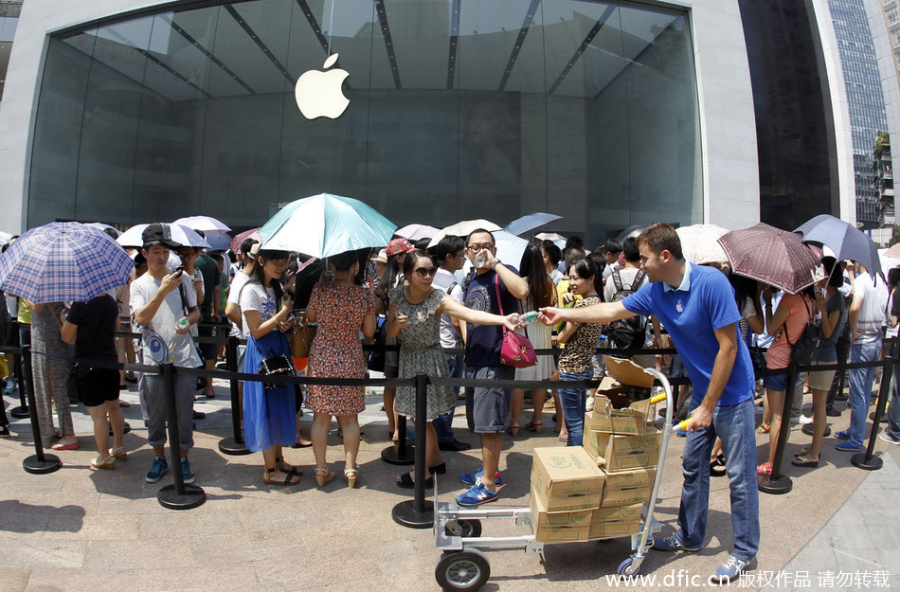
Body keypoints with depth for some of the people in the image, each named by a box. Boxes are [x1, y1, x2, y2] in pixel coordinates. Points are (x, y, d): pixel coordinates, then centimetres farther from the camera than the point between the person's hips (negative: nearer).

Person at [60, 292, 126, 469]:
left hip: (88, 366, -6)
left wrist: (63, 320, 6)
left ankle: (104, 457, 12)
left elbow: (66, 337, -11)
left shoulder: (80, 305, -19)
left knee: (98, 414, 2)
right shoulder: (111, 301, 0)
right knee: (114, 407, 18)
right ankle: (119, 448, 31)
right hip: (111, 361, 7)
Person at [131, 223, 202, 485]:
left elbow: (195, 311, 14)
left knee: (183, 413, 6)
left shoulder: (181, 277, 7)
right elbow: (141, 318, -13)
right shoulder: (139, 285, 3)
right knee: (156, 415, 10)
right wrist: (163, 290, -24)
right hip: (154, 360, 0)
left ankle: (183, 458, 22)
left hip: (184, 358, 0)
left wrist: (189, 321, -9)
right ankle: (160, 458, 29)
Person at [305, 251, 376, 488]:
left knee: (321, 416, 10)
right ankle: (350, 468, 17)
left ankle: (321, 469, 17)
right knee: (350, 417, 11)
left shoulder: (320, 289, -9)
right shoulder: (365, 294, -10)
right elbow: (369, 331, -3)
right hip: (351, 361, 0)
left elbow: (310, 317, 8)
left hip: (321, 359, 0)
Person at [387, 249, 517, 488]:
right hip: (407, 358, 5)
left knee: (423, 417, 2)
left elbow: (469, 313, -35)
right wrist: (397, 323, -25)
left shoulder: (437, 298, -20)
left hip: (429, 359, -5)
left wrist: (503, 319, -51)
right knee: (418, 414, 17)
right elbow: (390, 333, -1)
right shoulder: (398, 294, -7)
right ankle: (436, 459, 38)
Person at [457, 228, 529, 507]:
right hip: (474, 361, 8)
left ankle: (488, 485, 9)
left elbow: (522, 290, -33)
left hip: (495, 361, -8)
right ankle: (489, 470, 34)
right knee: (480, 423, 18)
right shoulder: (471, 282, 14)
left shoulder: (503, 274, -8)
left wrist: (495, 263, -24)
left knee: (489, 424, -3)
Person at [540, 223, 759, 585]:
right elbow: (613, 310, 9)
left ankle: (745, 551, 20)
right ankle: (690, 537, 31)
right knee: (693, 467, 15)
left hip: (731, 392, -7)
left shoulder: (711, 283, -24)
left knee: (740, 473, 3)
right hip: (702, 393, 7)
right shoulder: (655, 291, -4)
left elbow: (728, 346, -22)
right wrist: (564, 314, 10)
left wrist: (708, 406, -19)